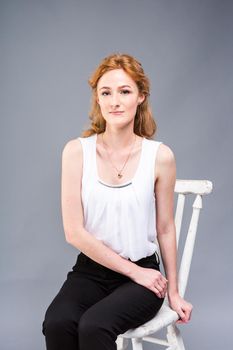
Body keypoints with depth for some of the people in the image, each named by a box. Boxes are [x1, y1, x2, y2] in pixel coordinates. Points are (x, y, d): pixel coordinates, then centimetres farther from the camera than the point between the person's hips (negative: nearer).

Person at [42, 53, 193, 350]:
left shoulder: (160, 156, -6)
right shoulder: (76, 151, -5)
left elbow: (165, 229, 5)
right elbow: (74, 232, -7)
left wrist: (173, 292, 12)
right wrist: (133, 270, -8)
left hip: (143, 273, -1)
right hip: (90, 269, 1)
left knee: (93, 326, -30)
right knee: (56, 323, -29)